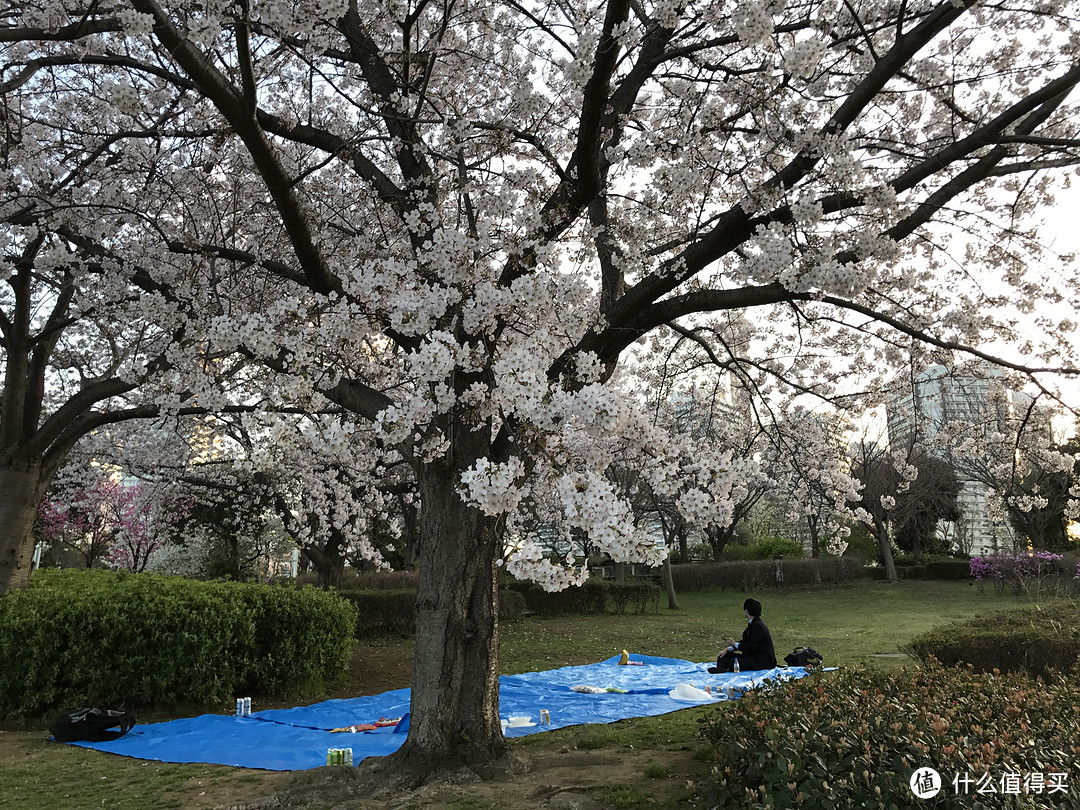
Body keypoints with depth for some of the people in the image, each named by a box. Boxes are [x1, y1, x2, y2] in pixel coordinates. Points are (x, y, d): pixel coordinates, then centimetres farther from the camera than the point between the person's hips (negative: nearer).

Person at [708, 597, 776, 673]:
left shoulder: (757, 626, -19)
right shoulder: (752, 623, 12)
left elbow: (751, 647, -22)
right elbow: (744, 641, 14)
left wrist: (735, 644, -9)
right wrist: (728, 649, 3)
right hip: (753, 655, 10)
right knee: (726, 655, -5)